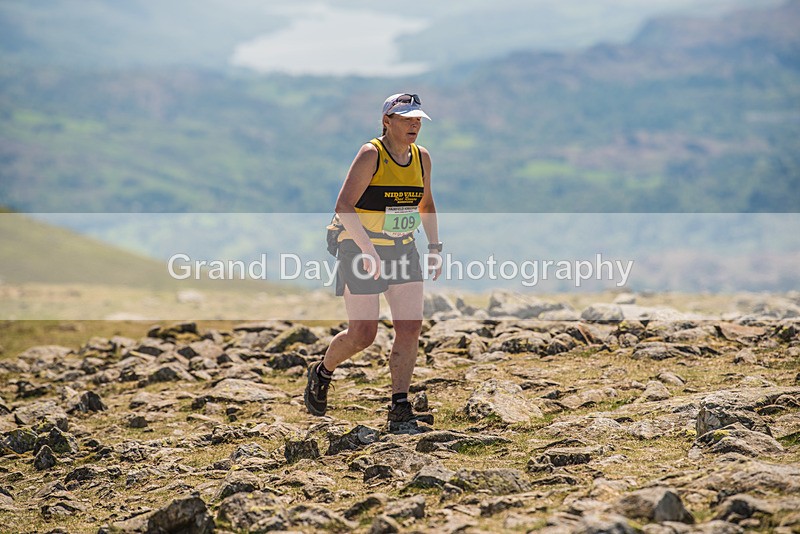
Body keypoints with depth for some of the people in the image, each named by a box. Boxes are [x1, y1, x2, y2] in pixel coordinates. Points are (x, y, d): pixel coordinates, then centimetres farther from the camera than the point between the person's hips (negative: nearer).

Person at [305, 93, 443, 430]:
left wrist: (435, 247, 10)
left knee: (410, 327, -6)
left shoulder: (422, 158, 5)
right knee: (362, 335, -4)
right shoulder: (371, 155, -14)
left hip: (403, 251, 6)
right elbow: (343, 206, -20)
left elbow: (426, 204, 21)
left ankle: (400, 408, -3)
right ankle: (321, 373, 26)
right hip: (361, 251, -6)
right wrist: (367, 248, -29)